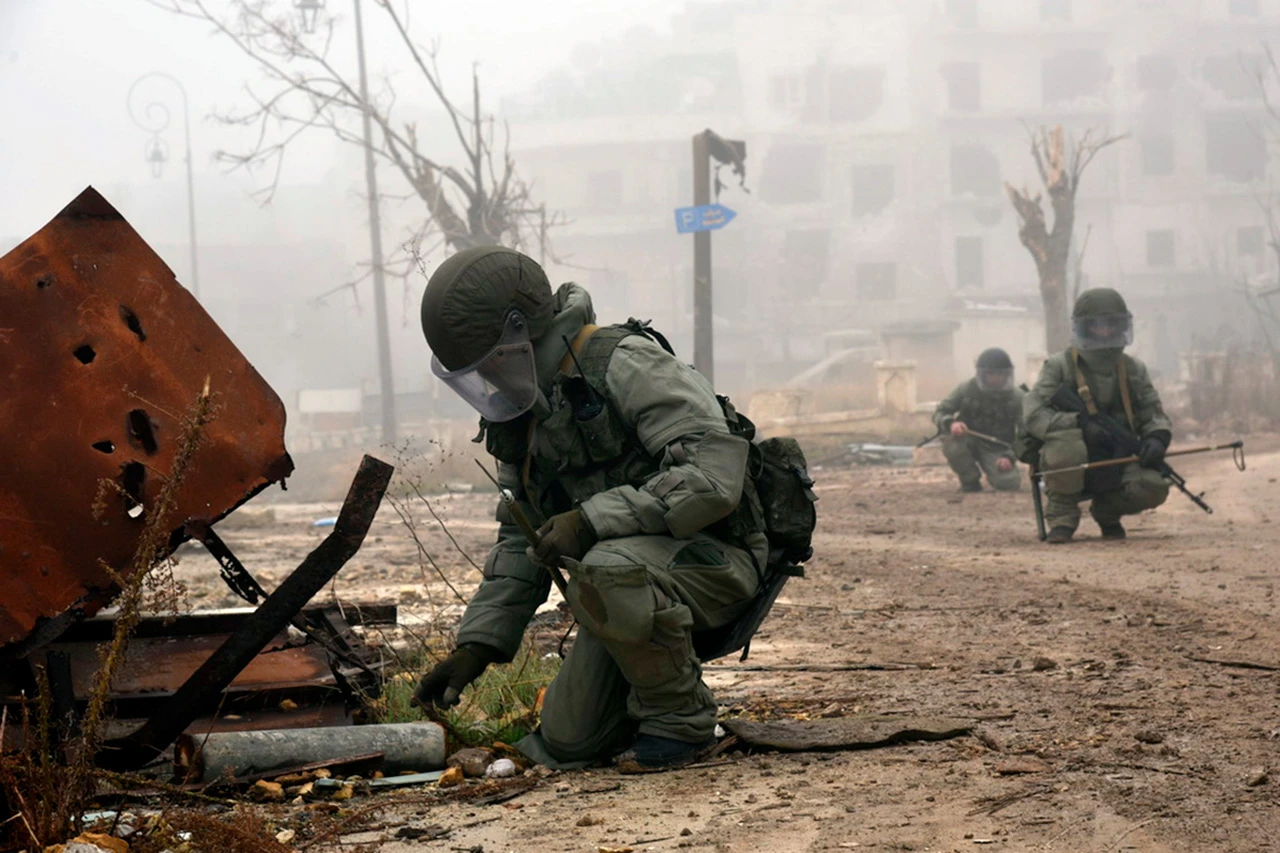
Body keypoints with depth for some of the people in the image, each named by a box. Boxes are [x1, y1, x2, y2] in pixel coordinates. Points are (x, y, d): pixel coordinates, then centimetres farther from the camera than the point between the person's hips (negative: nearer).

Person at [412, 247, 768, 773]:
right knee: (567, 742, -1)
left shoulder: (625, 365, -18)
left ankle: (681, 717, -16)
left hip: (712, 558, -8)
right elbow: (522, 540, 15)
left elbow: (716, 473, -29)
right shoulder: (524, 407, 8)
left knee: (607, 572, -38)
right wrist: (477, 643, 5)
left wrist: (593, 519, -32)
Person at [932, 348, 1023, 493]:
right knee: (950, 440, -34)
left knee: (1010, 483, -26)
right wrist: (951, 423, -35)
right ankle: (970, 481, -6)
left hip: (997, 449, -1)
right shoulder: (966, 389, -12)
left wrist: (1010, 457, -25)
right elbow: (939, 414, -10)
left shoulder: (1016, 396, -12)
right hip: (969, 441, 1)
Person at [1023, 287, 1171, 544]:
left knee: (1154, 487, -26)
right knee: (1066, 443, -38)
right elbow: (1033, 414, -15)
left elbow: (1155, 415, 12)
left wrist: (1156, 439, -13)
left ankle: (1107, 511, 10)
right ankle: (1062, 517, -12)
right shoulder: (1060, 366, -4)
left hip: (1117, 466, 3)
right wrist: (1081, 423, -27)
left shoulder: (1134, 369, 9)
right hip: (1073, 466, -3)